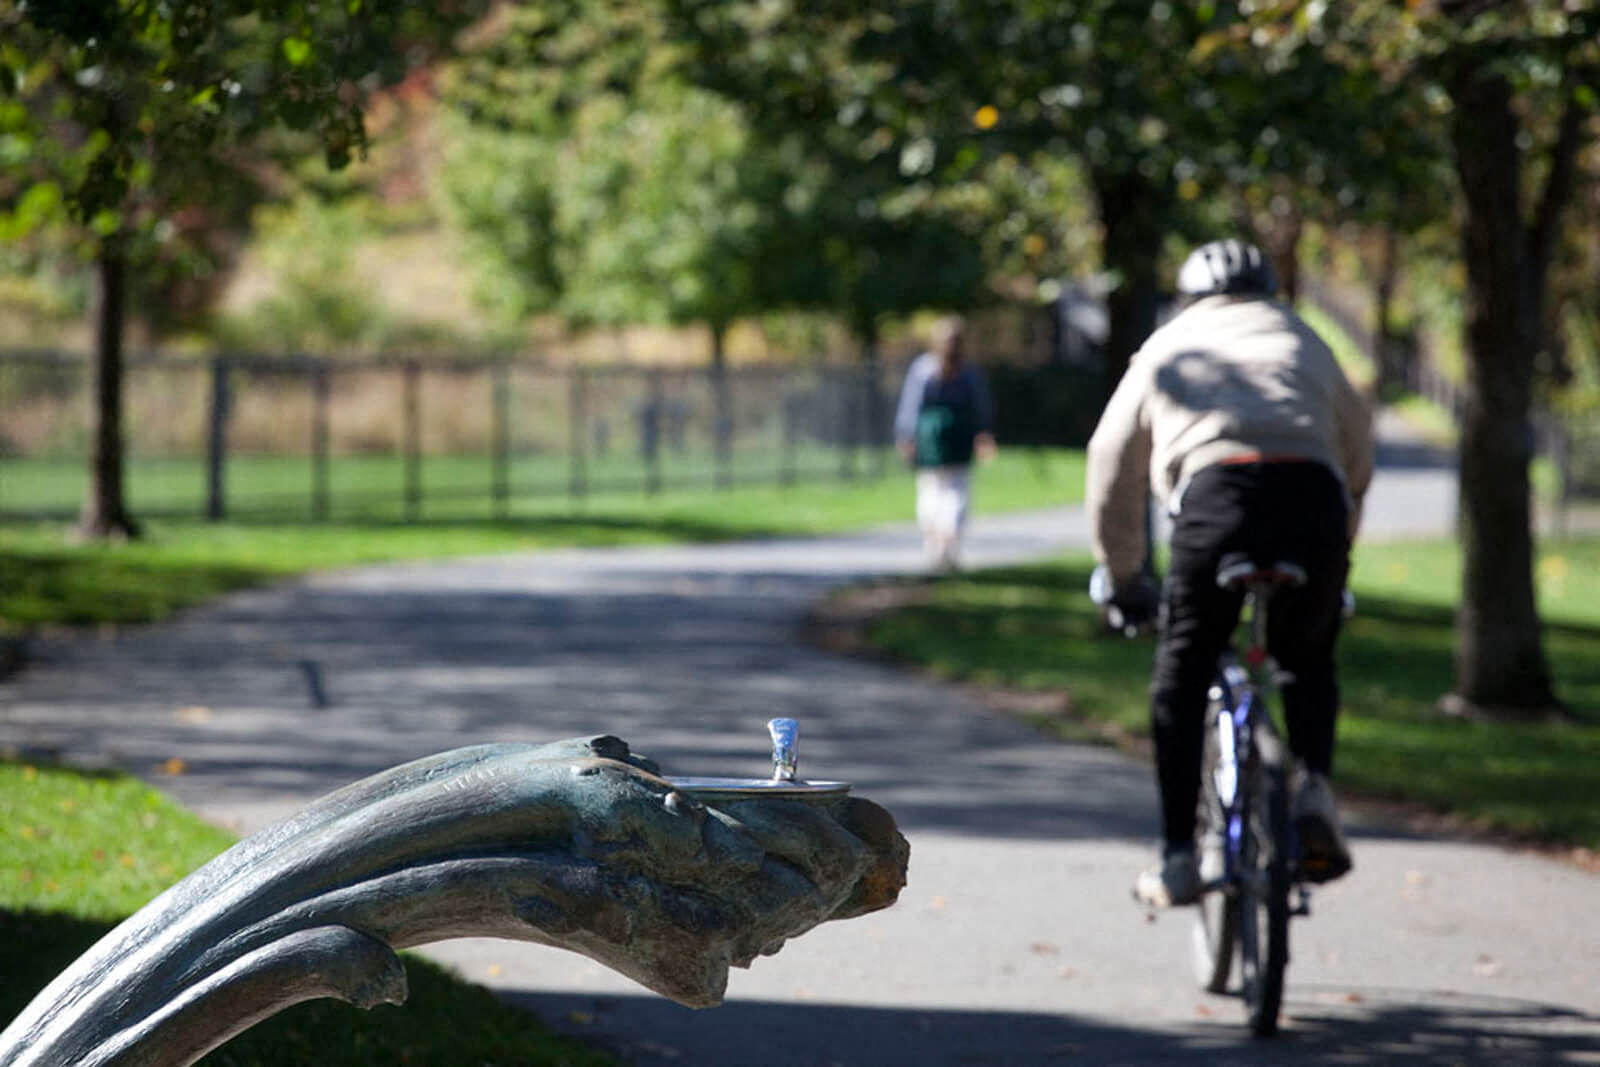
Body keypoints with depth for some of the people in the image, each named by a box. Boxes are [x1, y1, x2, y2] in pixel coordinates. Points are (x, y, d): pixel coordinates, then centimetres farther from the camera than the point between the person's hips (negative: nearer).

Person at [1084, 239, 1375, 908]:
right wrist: (1338, 555, 45)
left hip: (1216, 495, -2)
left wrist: (1121, 578, 40)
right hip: (1314, 496, 2)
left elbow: (1113, 464, 31)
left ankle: (1179, 859, 6)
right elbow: (1358, 451, 34)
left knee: (1181, 677, 12)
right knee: (1309, 663, 24)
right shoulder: (1301, 340, 33)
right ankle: (1313, 784, -2)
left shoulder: (1169, 346, 30)